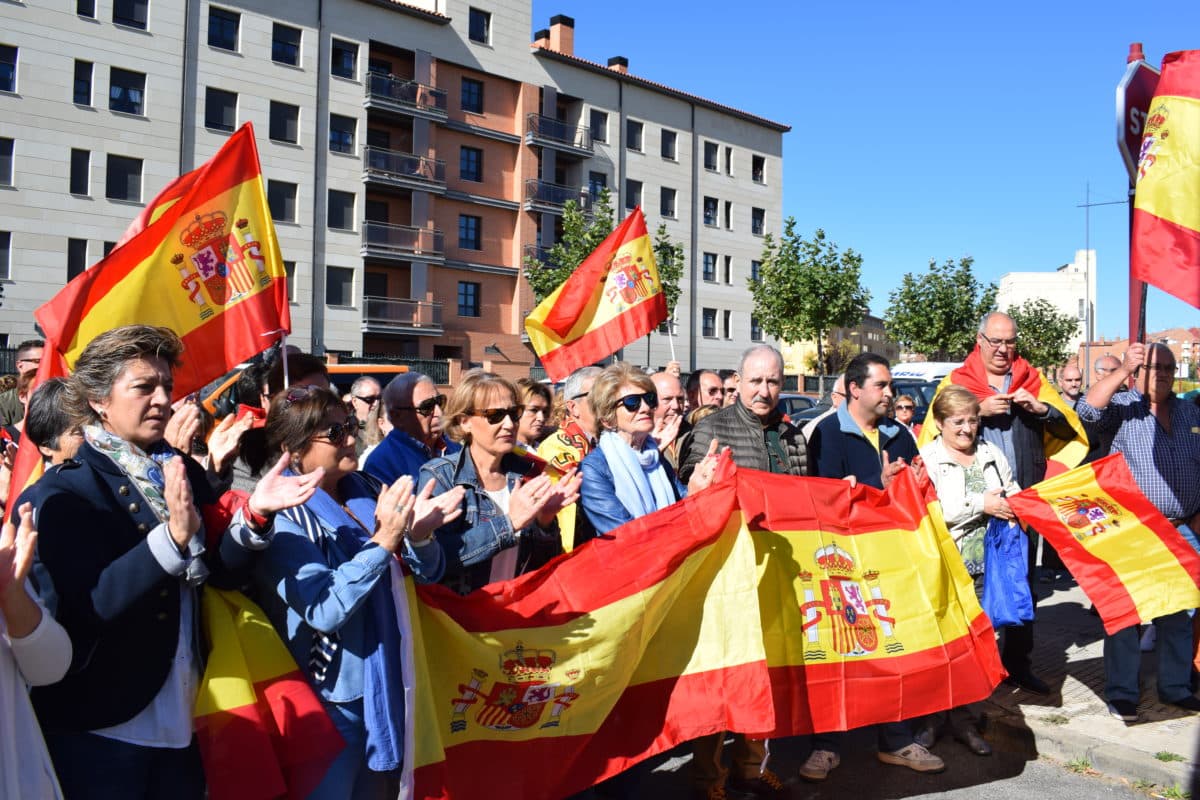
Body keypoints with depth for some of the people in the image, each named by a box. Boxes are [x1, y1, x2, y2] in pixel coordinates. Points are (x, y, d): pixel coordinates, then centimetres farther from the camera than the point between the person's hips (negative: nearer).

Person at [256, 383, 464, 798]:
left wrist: (420, 536, -18)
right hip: (330, 697, -5)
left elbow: (428, 573, 3)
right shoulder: (283, 516, -15)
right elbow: (324, 610, -24)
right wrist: (384, 539, -31)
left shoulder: (369, 491, 0)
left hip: (388, 684, 6)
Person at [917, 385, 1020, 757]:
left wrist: (1013, 507, -1)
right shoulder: (927, 459, -4)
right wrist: (981, 504, -15)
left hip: (984, 563, 5)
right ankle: (930, 717, 16)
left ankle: (964, 718, 22)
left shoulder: (991, 455, 14)